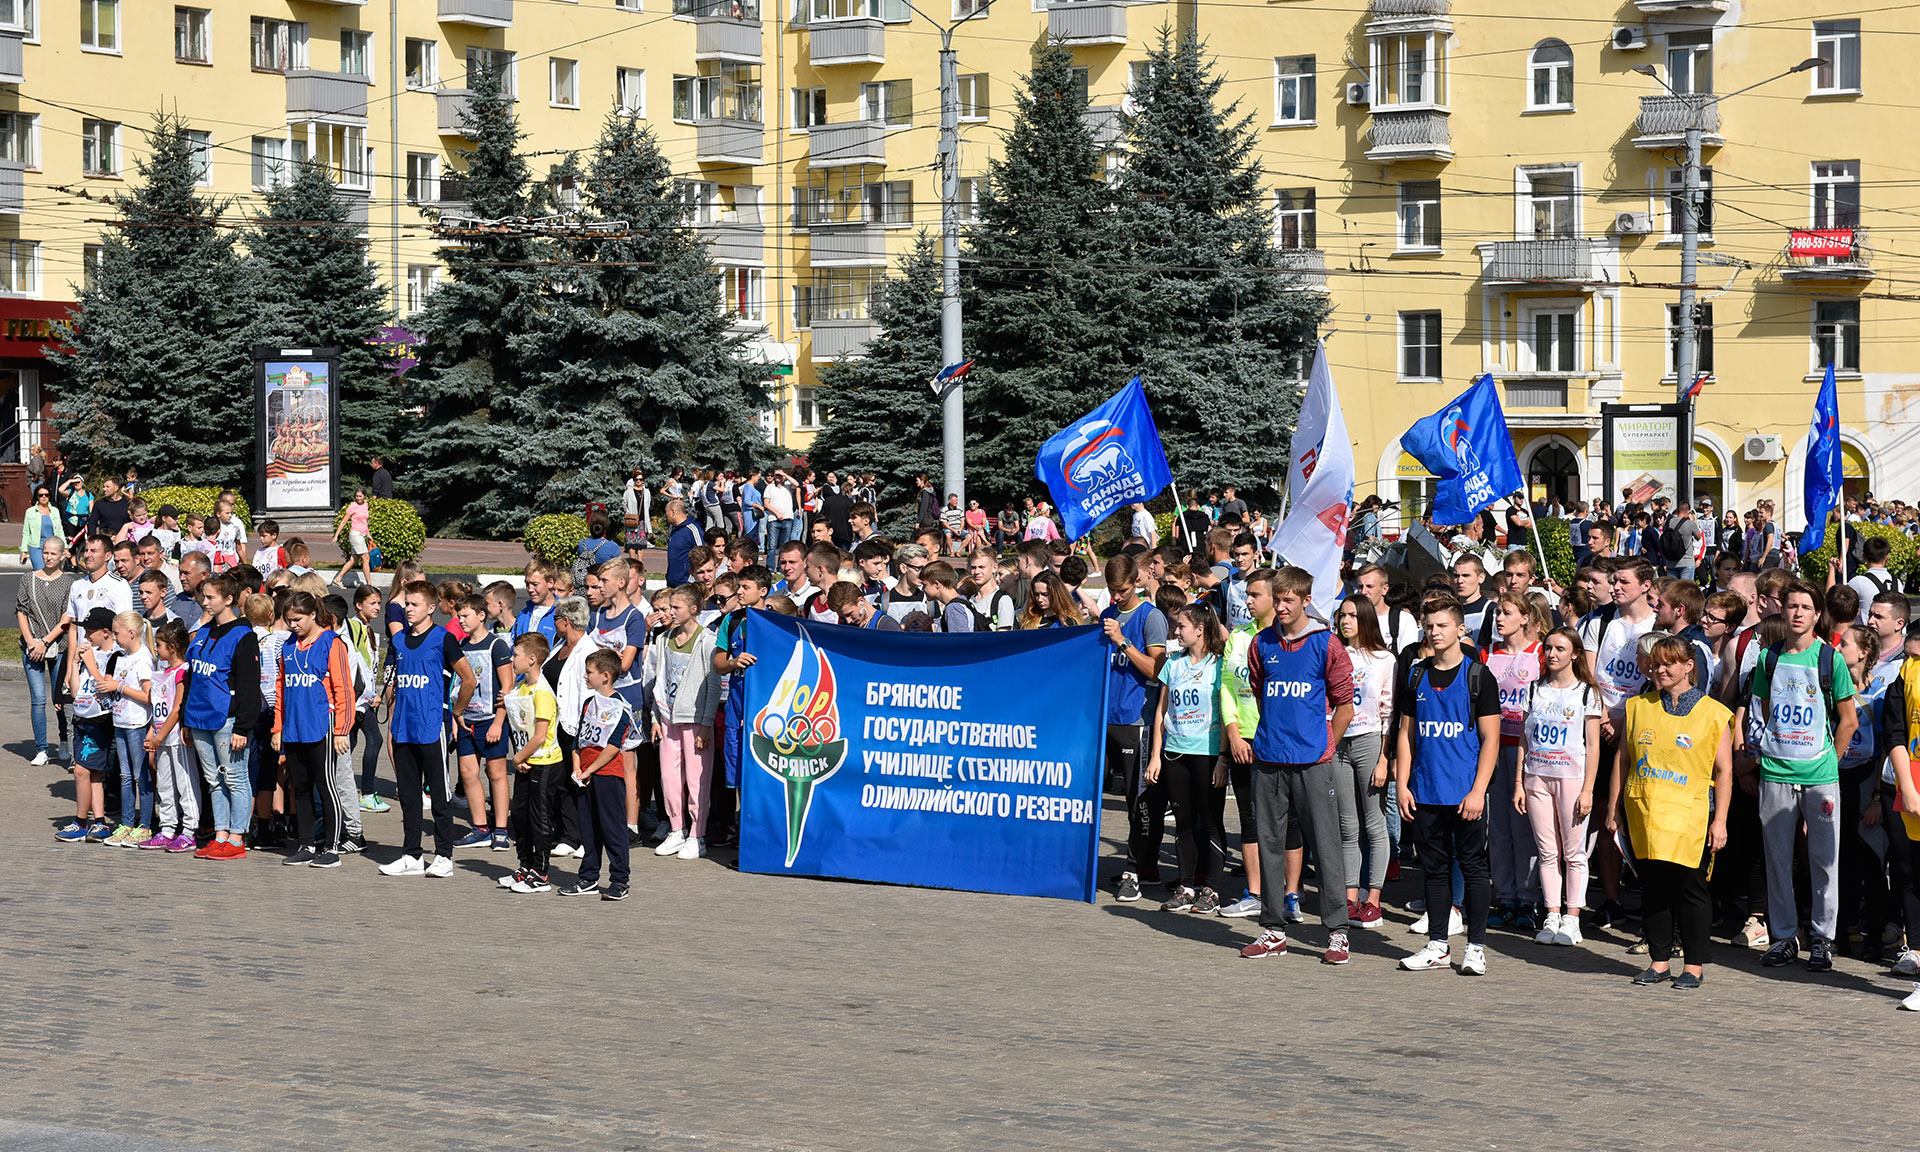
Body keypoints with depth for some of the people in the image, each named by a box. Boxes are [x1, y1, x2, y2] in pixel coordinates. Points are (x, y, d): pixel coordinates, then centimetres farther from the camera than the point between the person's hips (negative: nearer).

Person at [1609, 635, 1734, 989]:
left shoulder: (1712, 713, 1)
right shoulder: (1639, 707, 12)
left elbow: (1724, 771, 0)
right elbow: (1623, 760, 16)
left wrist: (1720, 820, -5)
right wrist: (1614, 807, 11)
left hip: (1690, 816, -3)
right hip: (1644, 813, 4)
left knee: (1691, 887, -1)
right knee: (1652, 887, 7)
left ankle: (1693, 964, 9)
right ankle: (1659, 961, 16)